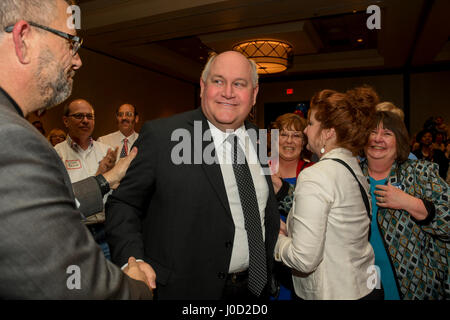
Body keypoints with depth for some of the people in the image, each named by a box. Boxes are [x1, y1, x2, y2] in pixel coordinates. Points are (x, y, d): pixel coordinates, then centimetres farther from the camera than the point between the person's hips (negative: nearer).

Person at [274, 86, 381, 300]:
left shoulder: (314, 176, -24)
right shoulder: (355, 169, 2)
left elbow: (304, 259, -25)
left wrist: (278, 240, -8)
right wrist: (288, 230, 8)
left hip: (333, 293, -8)